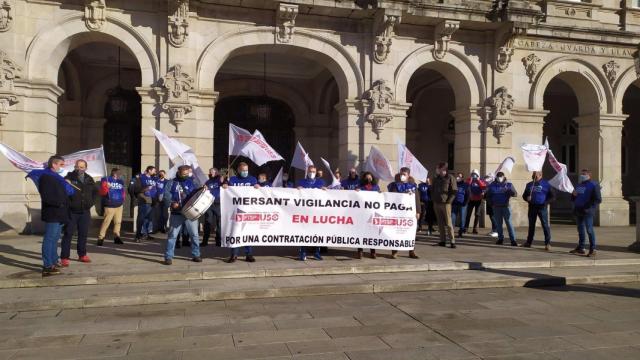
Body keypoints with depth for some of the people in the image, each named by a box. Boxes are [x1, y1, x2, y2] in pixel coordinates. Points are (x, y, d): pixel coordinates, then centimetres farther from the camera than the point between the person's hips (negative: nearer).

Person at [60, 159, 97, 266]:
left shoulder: (89, 179, 8)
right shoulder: (69, 177, -6)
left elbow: (95, 191, 23)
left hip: (85, 212, 4)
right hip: (72, 212, -4)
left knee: (83, 234, 11)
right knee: (68, 234, -2)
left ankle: (82, 255, 22)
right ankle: (64, 257, 2)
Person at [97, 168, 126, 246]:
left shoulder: (121, 181, 12)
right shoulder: (106, 180, -4)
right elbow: (102, 192, -11)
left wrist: (123, 199, 12)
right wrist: (106, 187, -28)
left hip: (119, 205, 6)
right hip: (110, 205, -6)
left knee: (118, 221, 9)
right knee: (106, 222, -9)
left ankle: (116, 237, 18)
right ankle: (101, 238, -1)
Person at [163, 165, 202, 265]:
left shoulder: (190, 181, 7)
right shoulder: (173, 182, -1)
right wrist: (172, 203, -16)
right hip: (177, 213, -3)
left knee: (194, 234, 7)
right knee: (172, 235, -1)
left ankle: (195, 255, 19)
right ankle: (168, 257, 5)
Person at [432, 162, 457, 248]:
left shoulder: (450, 178, -2)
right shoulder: (436, 179, 15)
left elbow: (454, 191, -6)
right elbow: (432, 190, 23)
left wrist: (449, 201, -13)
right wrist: (433, 199, 10)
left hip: (446, 203, -6)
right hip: (436, 203, 6)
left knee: (448, 223, -8)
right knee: (440, 223, 7)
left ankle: (452, 241, -6)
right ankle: (443, 240, 12)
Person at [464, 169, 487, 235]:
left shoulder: (481, 181, 2)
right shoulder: (470, 181, 4)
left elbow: (484, 187, -18)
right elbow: (467, 184, -18)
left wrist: (478, 180, -18)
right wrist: (470, 178, -17)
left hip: (478, 200, 0)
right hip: (471, 200, 0)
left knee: (477, 214, 3)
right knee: (468, 214, -3)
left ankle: (475, 228, 7)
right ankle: (465, 228, -2)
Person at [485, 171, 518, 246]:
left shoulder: (508, 184, 1)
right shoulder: (492, 185, 6)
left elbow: (515, 194, -7)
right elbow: (488, 195, 14)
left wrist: (509, 191, -27)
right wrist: (492, 203, 1)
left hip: (506, 206, -2)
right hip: (496, 207, 3)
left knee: (509, 222, -8)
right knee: (498, 223, 8)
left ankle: (513, 240, -8)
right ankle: (500, 239, 17)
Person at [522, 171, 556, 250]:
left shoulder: (545, 184, -2)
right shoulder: (529, 185, 13)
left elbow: (553, 196, -2)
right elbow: (524, 195, 19)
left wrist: (546, 203, -15)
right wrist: (527, 198, -4)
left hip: (542, 207, -5)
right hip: (532, 207, 5)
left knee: (545, 225, -6)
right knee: (531, 225, 12)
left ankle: (548, 243, -3)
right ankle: (528, 242, 20)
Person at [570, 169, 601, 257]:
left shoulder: (593, 185, -4)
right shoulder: (579, 185, 19)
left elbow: (598, 199, -12)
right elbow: (573, 199, 27)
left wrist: (589, 208, -20)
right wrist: (573, 195, 4)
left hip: (587, 212, -7)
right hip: (578, 211, 8)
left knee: (589, 230, -7)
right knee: (580, 230, 12)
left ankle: (592, 250, -3)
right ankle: (580, 248, 19)